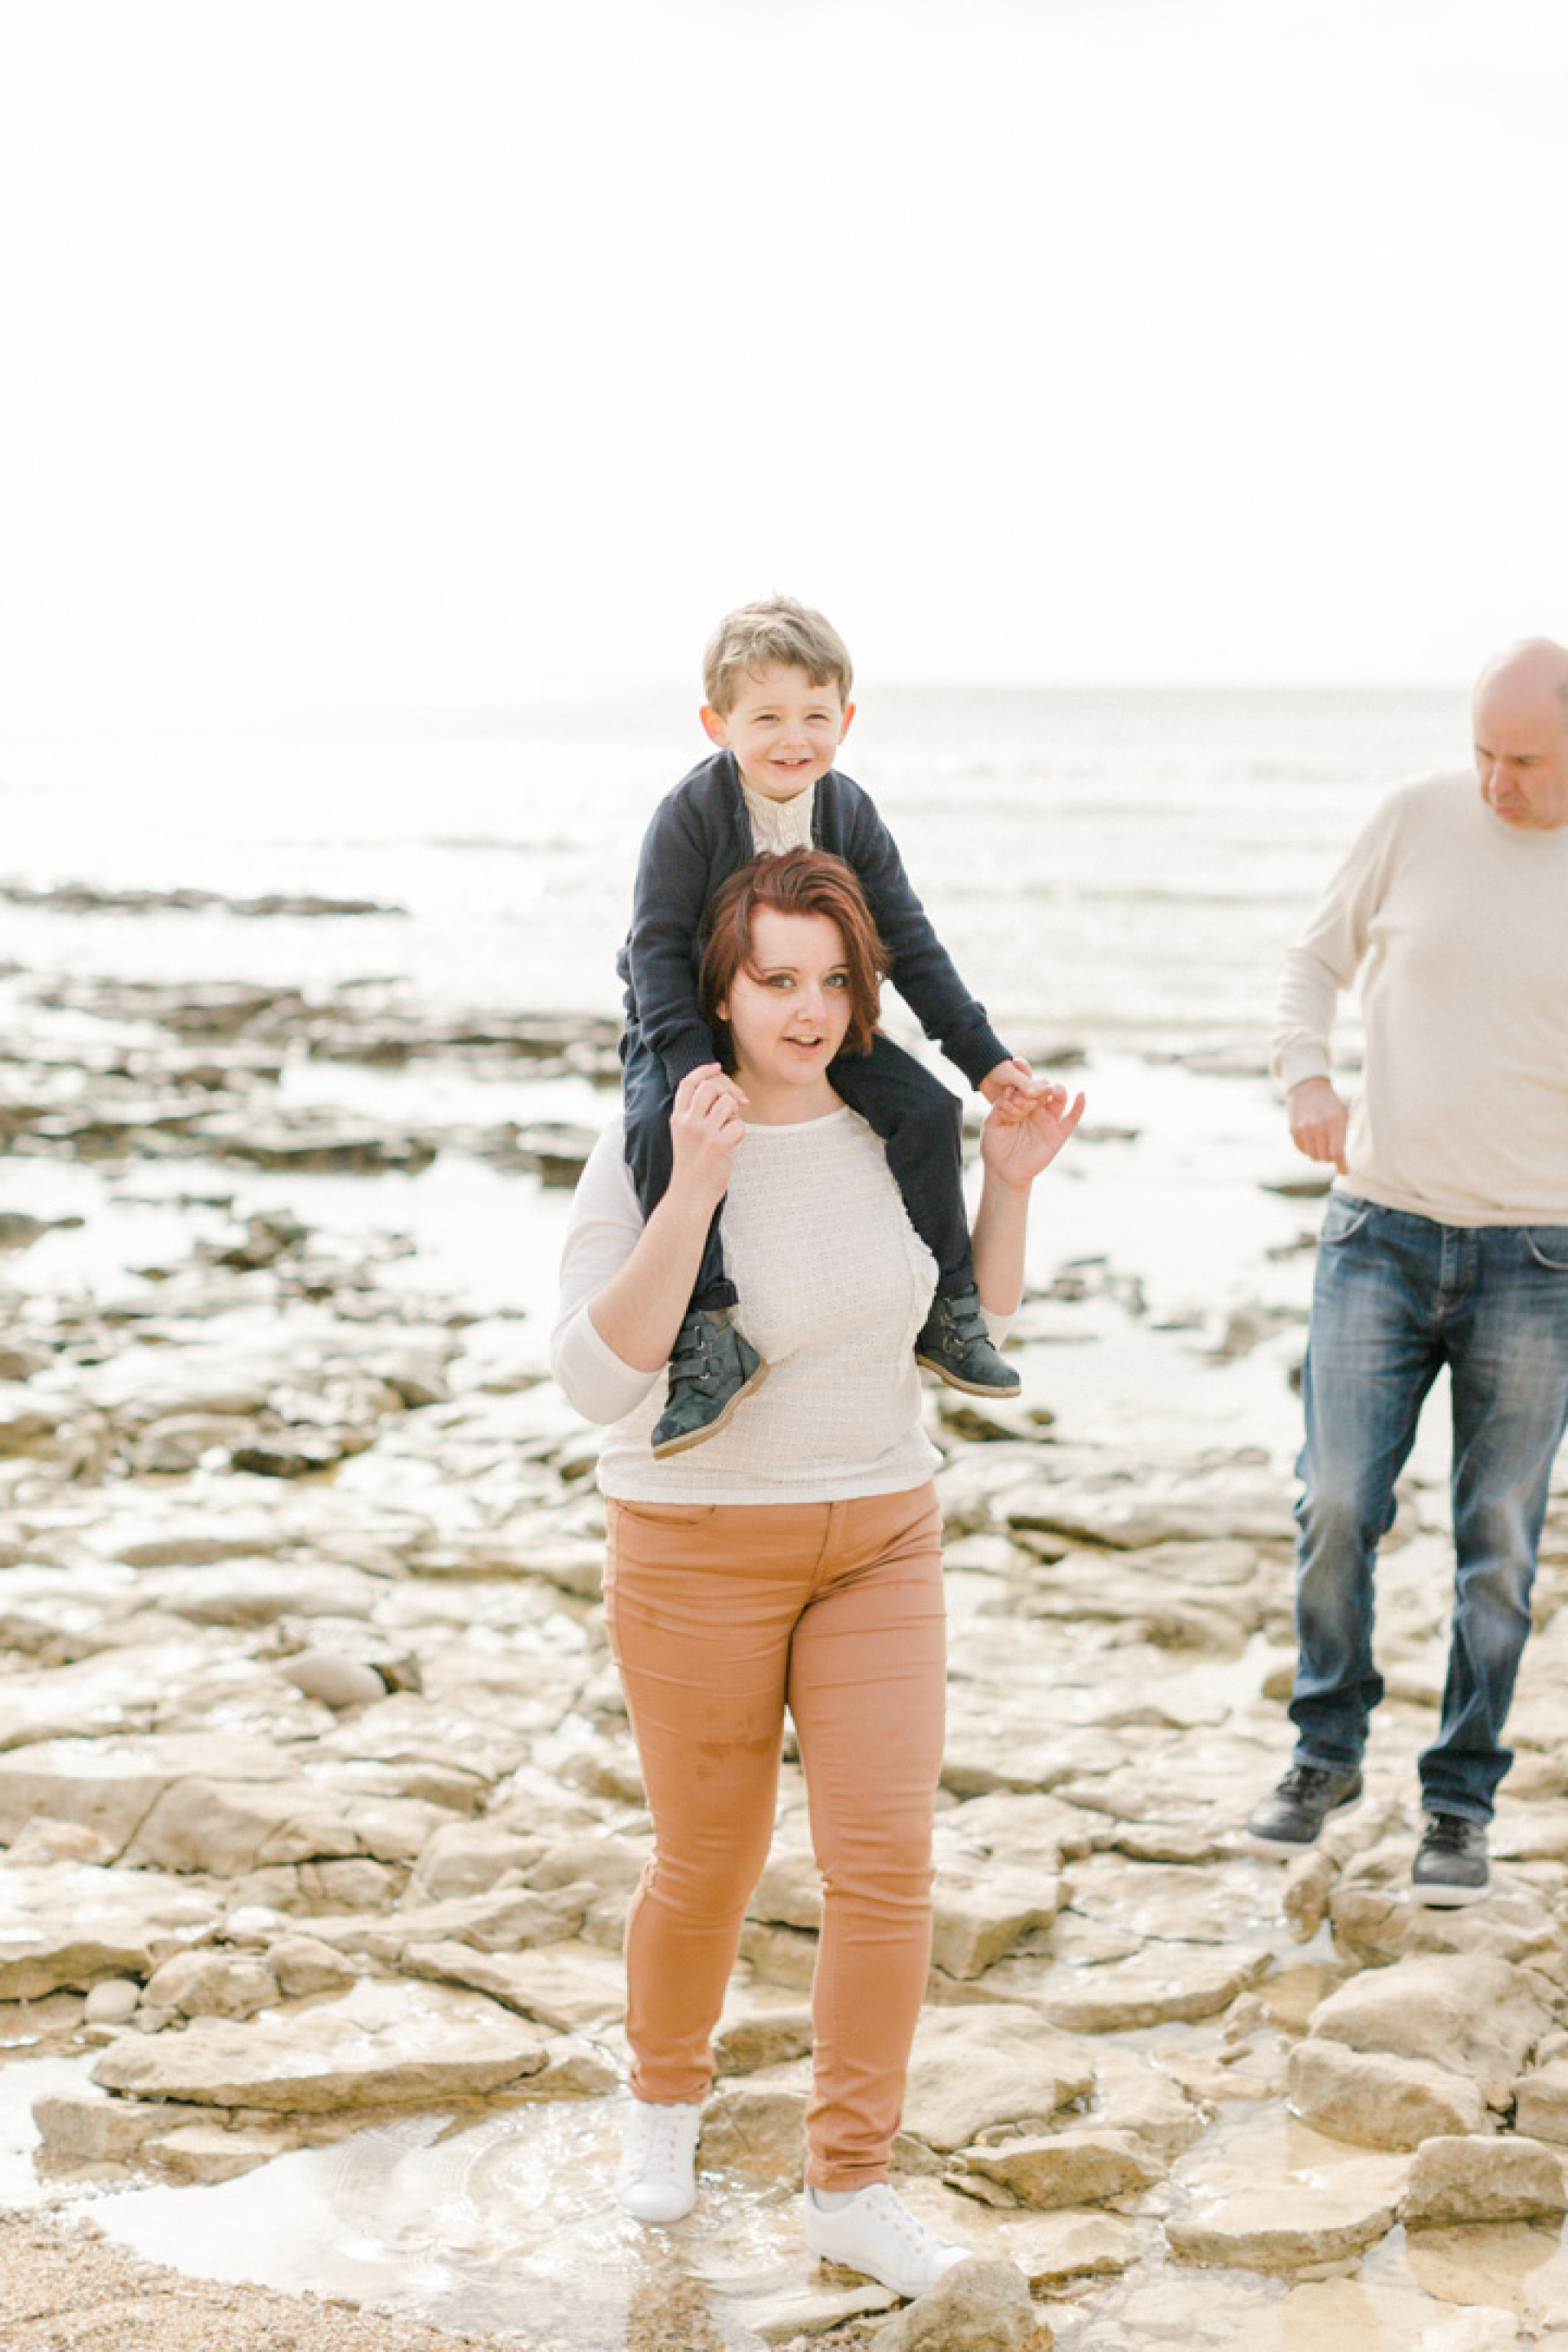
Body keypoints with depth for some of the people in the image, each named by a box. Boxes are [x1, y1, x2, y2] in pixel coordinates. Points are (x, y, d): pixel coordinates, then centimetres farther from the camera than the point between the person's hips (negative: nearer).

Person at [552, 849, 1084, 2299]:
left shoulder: (890, 1130, -1)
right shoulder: (651, 1153, -16)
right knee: (709, 1866, 11)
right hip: (698, 1550, -3)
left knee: (888, 1860, -5)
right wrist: (693, 1187, -34)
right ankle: (668, 2095, 41)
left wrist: (1010, 1184, -6)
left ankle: (851, 2189, 9)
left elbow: (973, 1327, 10)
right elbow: (597, 1377, -27)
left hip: (879, 1539, 4)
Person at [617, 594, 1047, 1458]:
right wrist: (693, 1069, -34)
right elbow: (657, 948, -21)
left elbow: (909, 945, -1)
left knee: (925, 1107, -13)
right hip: (688, 1021, -4)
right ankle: (710, 1335, -34)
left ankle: (946, 1312, 1)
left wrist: (984, 1056, -4)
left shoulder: (849, 814, -6)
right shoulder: (689, 814, -20)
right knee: (660, 1128, -35)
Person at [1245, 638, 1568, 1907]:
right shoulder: (1419, 822, -1)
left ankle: (1461, 1803, 19)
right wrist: (1307, 1077, -6)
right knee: (1337, 1506, -3)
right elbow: (1322, 955, 11)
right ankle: (1327, 1756, 18)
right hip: (1381, 1230, 1)